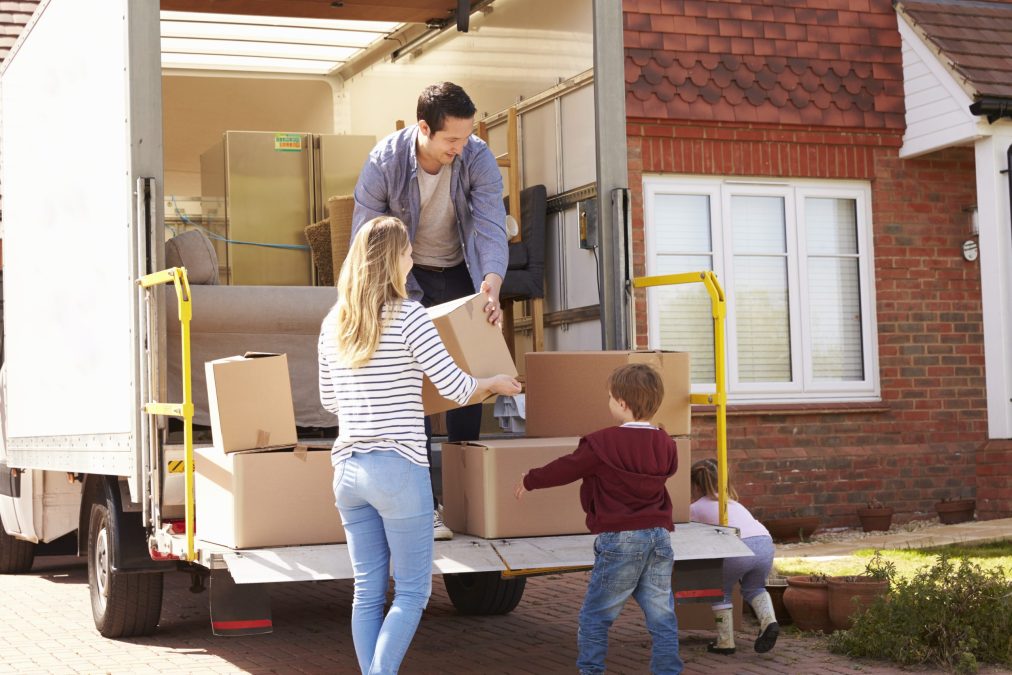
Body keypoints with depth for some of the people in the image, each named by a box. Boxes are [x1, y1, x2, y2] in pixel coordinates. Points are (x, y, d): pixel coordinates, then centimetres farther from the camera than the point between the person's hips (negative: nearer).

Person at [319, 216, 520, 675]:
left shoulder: (333, 322, 8)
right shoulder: (408, 316, -10)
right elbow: (455, 388, -8)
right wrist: (495, 383, 12)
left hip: (348, 469, 6)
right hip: (398, 468, -6)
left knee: (367, 592, 11)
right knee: (412, 591, 3)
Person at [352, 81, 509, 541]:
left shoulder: (478, 159, -20)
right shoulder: (384, 162, -24)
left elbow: (491, 227, -24)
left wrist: (492, 285, -42)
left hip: (459, 272, 3)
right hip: (405, 276, -2)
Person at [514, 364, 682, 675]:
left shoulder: (603, 444, -11)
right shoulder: (665, 445, 5)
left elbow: (565, 468, -1)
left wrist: (529, 480, 16)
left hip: (620, 539, -5)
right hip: (659, 536, 5)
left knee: (595, 616, 6)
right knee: (662, 617, 7)